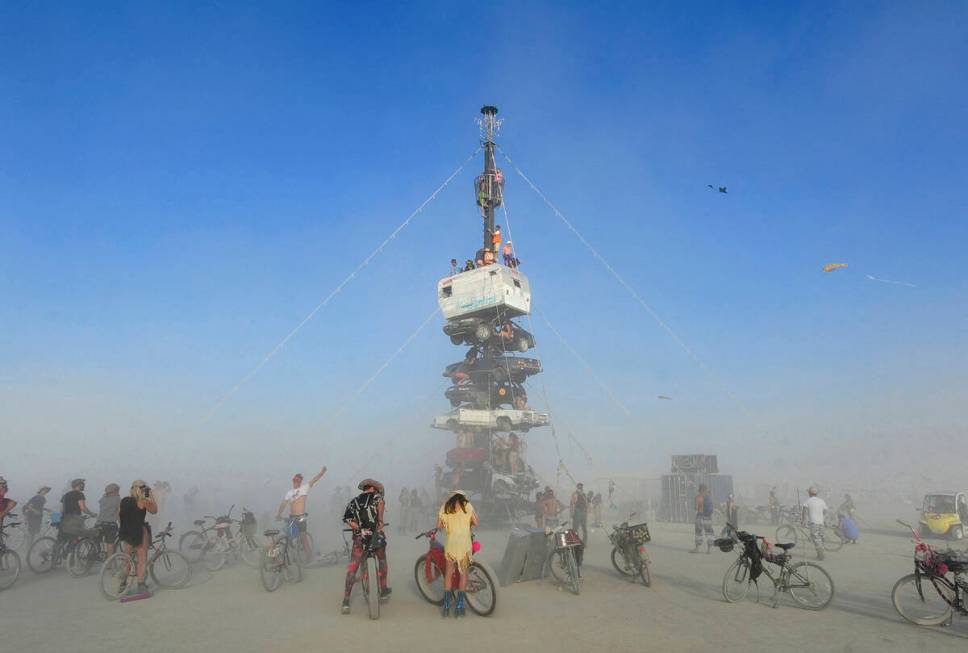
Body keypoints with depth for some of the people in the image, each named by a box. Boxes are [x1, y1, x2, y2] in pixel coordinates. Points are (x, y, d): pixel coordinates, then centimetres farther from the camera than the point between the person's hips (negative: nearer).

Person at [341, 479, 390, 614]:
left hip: (359, 538, 2)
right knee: (382, 560, 24)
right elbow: (381, 502, -18)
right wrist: (380, 520, -14)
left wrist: (360, 529, 3)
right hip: (376, 535, -2)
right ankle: (384, 591, 30)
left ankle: (346, 602, 3)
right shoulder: (375, 496, 7)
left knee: (352, 569, 8)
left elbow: (347, 519, 1)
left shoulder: (353, 502, 18)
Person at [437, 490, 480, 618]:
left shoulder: (445, 507, 8)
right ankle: (459, 605, 9)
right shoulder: (467, 505, 4)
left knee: (448, 573, 12)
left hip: (450, 543, 1)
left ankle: (446, 605, 13)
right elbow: (476, 522, 1)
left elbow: (439, 525, 6)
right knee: (463, 572, 9)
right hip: (465, 543, -1)